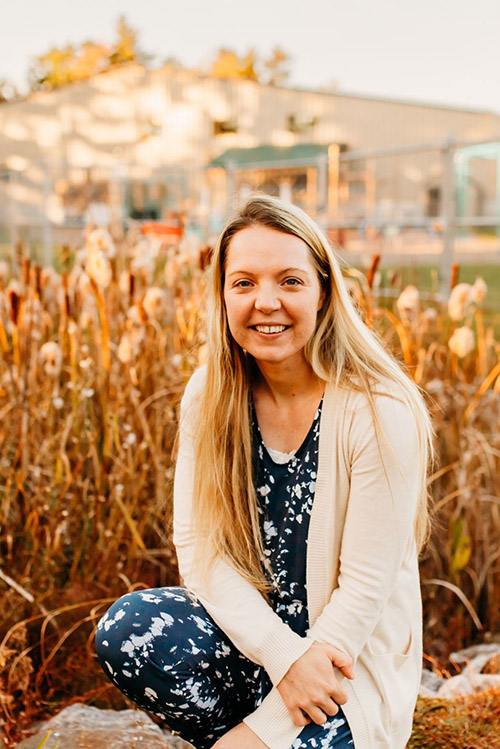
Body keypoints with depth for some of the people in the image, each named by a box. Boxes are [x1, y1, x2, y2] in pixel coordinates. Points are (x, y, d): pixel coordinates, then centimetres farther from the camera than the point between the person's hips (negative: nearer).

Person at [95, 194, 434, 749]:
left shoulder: (379, 414, -20)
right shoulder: (209, 396, -6)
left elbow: (364, 588, -18)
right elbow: (198, 547, -7)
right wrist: (283, 653, -22)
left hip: (350, 657, -4)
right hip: (247, 627, 4)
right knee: (125, 632, -23)